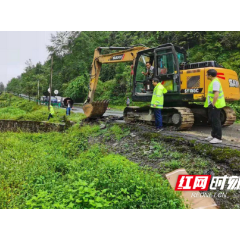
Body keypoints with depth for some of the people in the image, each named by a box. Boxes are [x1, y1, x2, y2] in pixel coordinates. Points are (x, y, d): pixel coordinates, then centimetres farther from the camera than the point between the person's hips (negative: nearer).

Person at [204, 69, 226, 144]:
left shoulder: (215, 82, -18)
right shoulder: (213, 82, 16)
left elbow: (216, 94, -26)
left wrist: (212, 104, -25)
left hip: (215, 105, -11)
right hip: (212, 105, 11)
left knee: (216, 121, -6)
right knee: (213, 120, 18)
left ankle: (218, 138, 0)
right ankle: (213, 135, 30)